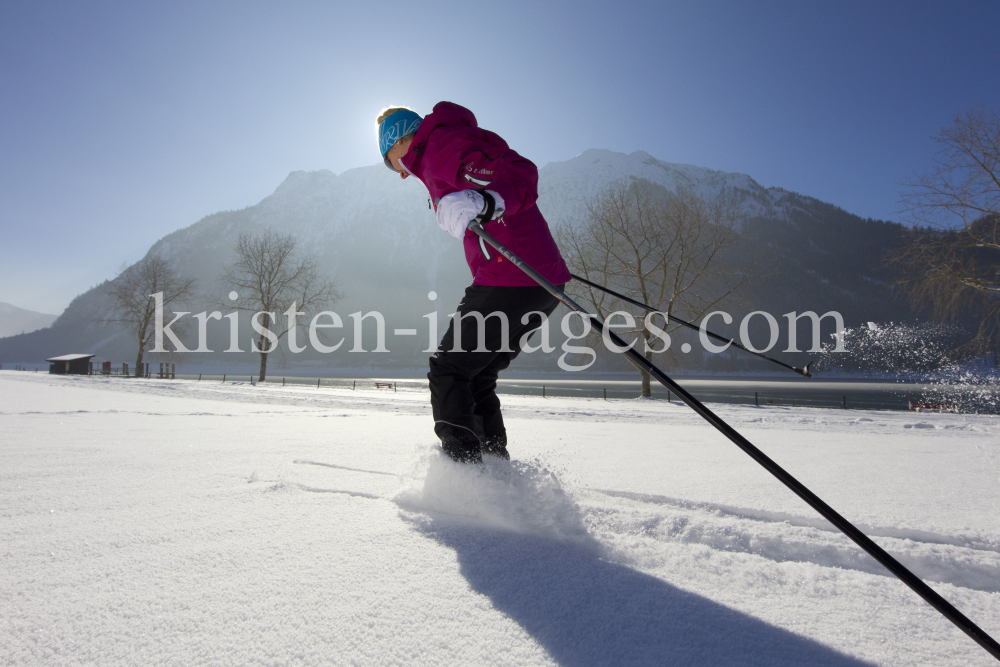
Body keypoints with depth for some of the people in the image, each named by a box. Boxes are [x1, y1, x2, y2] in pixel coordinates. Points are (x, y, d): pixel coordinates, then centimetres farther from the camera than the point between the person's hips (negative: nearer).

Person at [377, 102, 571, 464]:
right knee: (475, 377, 15)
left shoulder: (442, 143, -3)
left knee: (447, 372, -3)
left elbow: (519, 172, -18)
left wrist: (484, 202, -36)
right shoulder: (441, 158, 28)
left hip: (510, 279, -10)